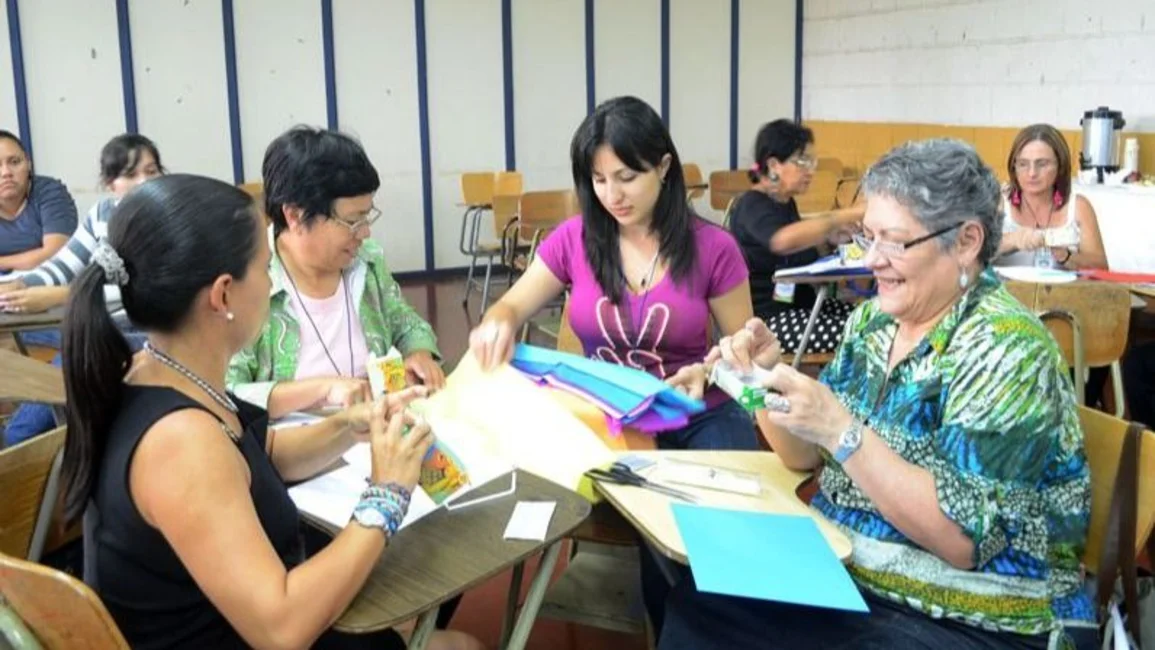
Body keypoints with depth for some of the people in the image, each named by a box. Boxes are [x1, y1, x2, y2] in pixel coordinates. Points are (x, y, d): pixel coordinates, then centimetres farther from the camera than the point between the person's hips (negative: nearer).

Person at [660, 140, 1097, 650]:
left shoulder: (1008, 349, -18)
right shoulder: (872, 320, 3)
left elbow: (965, 538, -24)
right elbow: (806, 457, 9)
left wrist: (841, 430, -30)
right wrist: (767, 377, -9)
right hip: (842, 581, 7)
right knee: (694, 609, -13)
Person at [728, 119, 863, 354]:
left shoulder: (786, 202, 14)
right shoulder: (752, 205, -15)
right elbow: (784, 240, -37)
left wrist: (828, 235, 7)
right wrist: (850, 214, -34)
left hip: (797, 307, 9)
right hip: (766, 319, -9)